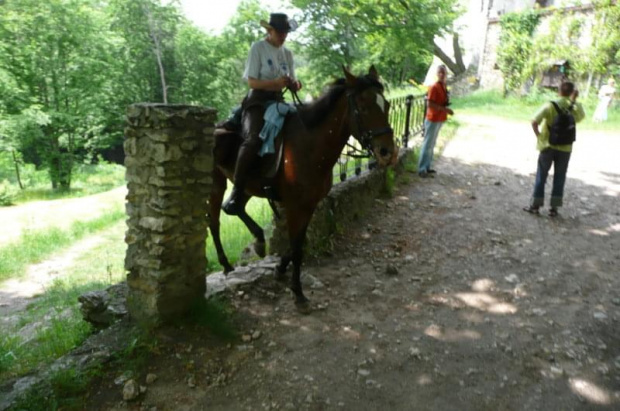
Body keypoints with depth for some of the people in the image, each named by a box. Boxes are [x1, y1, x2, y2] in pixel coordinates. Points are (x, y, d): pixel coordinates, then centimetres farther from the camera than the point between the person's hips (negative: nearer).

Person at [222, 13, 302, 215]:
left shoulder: (287, 53, 16)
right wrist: (275, 82, -24)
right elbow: (252, 82, -9)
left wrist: (294, 84, -10)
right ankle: (237, 193, -31)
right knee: (253, 139, -33)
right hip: (258, 100, -7)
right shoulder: (258, 48, -2)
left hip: (278, 100, 7)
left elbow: (291, 83, 14)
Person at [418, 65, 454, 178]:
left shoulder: (444, 86, 12)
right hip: (433, 120, -9)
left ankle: (427, 167, 22)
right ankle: (422, 169, -2)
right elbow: (429, 104, -22)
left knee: (432, 144, 14)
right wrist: (445, 109, -24)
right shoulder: (434, 87, -15)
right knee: (428, 144, -6)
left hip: (439, 120, 9)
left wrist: (446, 109, 6)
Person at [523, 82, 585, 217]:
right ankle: (554, 207, 14)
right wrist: (574, 100, 12)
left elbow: (534, 122, -20)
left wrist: (538, 136, -6)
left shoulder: (550, 105, -10)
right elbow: (581, 116, 21)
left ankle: (535, 206, 13)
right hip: (565, 148, 2)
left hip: (548, 146, -2)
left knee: (541, 176, 8)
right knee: (559, 178, 11)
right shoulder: (576, 107, -2)